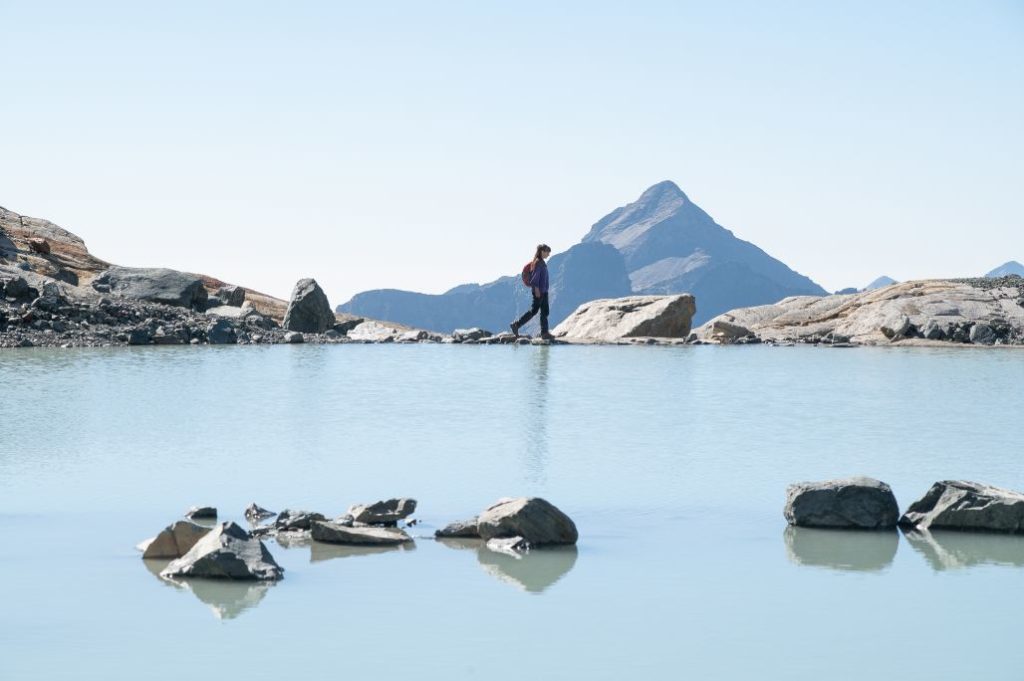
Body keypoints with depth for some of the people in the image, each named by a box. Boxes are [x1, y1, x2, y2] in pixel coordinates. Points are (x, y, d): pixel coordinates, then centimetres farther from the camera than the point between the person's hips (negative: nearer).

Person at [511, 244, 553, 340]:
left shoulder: (542, 263, 15)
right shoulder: (538, 262, -13)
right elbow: (535, 276, -19)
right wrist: (537, 289, -22)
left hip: (543, 291, 10)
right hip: (539, 291, -10)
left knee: (544, 312, 6)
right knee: (534, 311, -6)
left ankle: (544, 333, 5)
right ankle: (516, 325, -1)